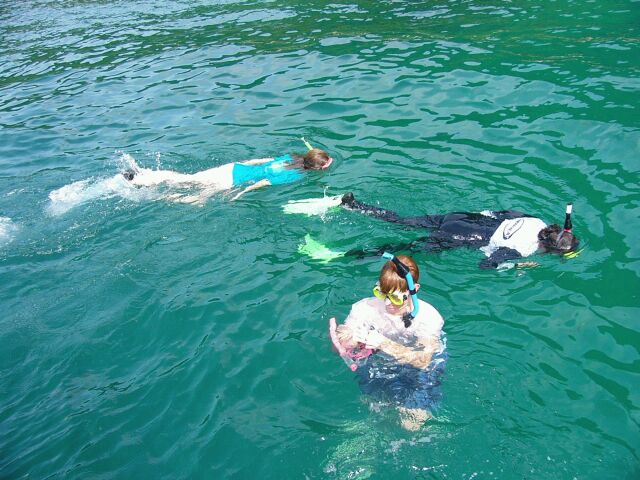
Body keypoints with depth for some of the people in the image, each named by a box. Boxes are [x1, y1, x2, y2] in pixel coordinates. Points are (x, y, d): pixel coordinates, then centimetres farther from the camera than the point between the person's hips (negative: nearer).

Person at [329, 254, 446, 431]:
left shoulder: (428, 315, -22)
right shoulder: (367, 308, -20)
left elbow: (422, 361, -31)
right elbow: (338, 348, -19)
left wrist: (384, 343, -44)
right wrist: (351, 340, -44)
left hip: (417, 371, -2)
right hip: (377, 365, 2)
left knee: (412, 426, -11)